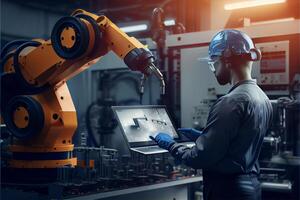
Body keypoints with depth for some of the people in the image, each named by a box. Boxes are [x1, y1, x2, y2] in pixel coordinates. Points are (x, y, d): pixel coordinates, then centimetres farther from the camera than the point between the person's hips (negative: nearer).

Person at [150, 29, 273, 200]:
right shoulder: (263, 98, 6)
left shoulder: (231, 102, -21)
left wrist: (170, 144, -6)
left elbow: (201, 158, -21)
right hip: (250, 186, 9)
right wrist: (202, 136, 17)